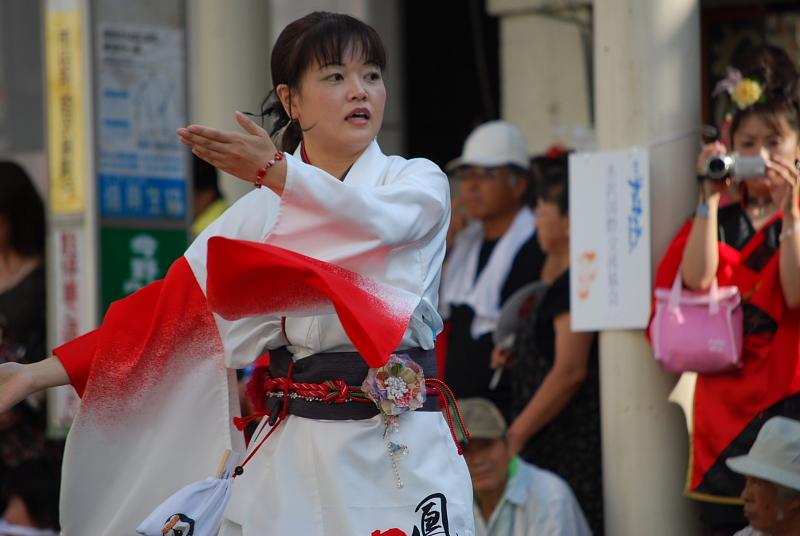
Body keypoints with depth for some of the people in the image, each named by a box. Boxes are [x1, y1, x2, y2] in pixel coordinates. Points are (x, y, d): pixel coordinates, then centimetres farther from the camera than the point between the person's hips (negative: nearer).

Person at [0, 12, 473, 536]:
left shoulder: (419, 182, 3)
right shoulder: (264, 208, 11)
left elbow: (378, 221, -20)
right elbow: (175, 308, 4)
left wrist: (276, 171, -36)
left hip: (405, 454, -2)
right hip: (292, 454, 2)